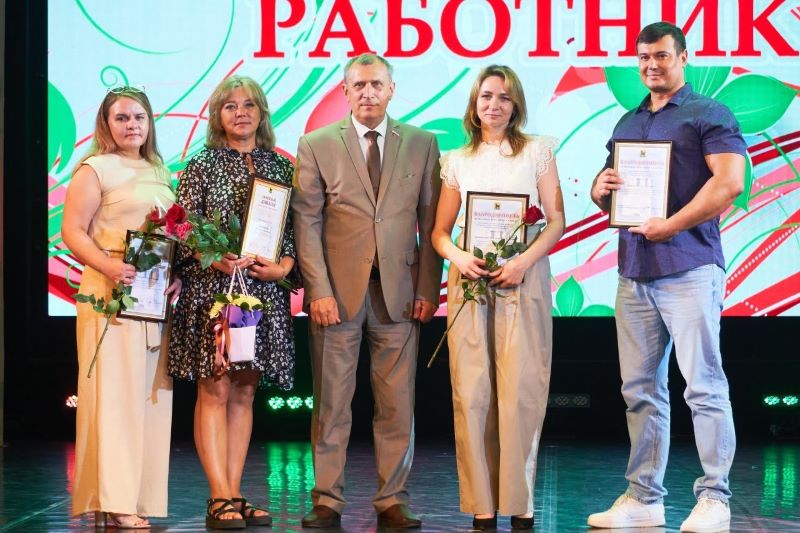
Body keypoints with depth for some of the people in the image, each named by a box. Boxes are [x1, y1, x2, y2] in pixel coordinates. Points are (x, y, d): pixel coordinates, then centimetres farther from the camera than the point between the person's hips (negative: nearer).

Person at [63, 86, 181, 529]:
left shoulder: (159, 172, 18)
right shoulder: (95, 169, -2)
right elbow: (72, 231, -9)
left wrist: (178, 276, 1)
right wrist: (109, 266, -24)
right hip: (112, 294, -7)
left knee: (150, 393, 6)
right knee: (115, 392, -8)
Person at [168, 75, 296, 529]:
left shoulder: (280, 167, 11)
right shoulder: (203, 165, 2)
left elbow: (294, 229, 11)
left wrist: (284, 265, -7)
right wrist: (215, 259, -18)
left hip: (264, 291, 4)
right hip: (212, 288, -4)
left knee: (244, 392, 6)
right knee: (215, 390, -7)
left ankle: (235, 495, 9)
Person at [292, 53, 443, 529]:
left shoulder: (422, 144, 9)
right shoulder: (317, 145, 5)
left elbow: (431, 222, 7)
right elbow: (307, 223, 1)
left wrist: (428, 289, 0)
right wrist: (318, 290, -7)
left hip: (399, 293, 1)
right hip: (337, 292, -1)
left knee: (398, 404, 2)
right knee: (331, 404, 2)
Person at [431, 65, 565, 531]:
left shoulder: (536, 151, 8)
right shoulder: (458, 162, 14)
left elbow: (556, 220, 2)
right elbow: (440, 232, 13)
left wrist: (524, 261, -13)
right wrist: (459, 257, -9)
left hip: (523, 279, -2)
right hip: (470, 280, 2)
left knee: (521, 391, -6)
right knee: (472, 393, -3)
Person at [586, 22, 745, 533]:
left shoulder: (707, 114, 0)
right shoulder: (628, 123, 20)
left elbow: (729, 182, -13)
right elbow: (612, 191, 28)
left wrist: (670, 225, -17)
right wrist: (600, 190, 3)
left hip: (689, 267, -7)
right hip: (635, 272, 7)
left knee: (704, 386, -7)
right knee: (641, 390, 6)